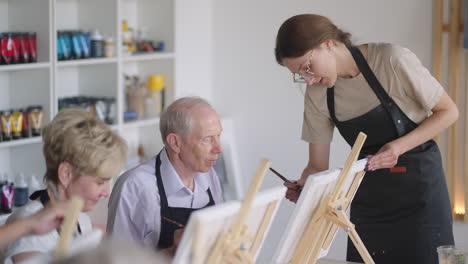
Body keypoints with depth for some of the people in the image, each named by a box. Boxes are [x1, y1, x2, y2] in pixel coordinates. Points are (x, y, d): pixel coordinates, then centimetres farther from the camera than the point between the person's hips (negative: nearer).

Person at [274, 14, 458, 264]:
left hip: (418, 181, -4)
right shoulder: (317, 95, -6)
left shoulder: (391, 59, -19)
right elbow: (317, 165, -2)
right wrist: (302, 186, -25)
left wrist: (400, 146, -23)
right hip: (369, 193, 4)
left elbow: (448, 111, -10)